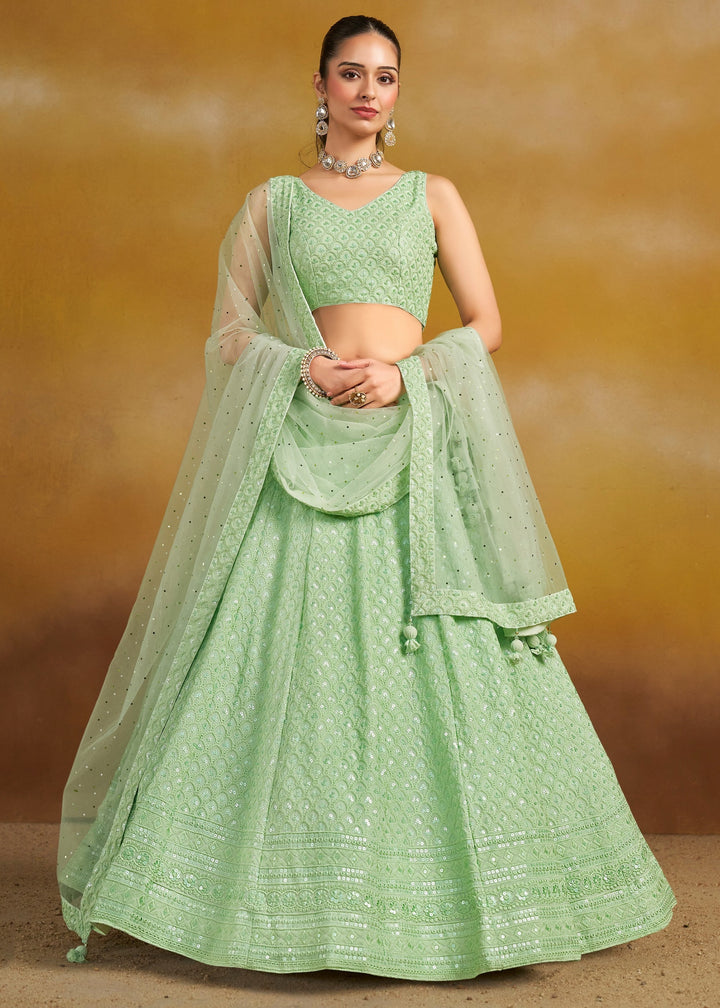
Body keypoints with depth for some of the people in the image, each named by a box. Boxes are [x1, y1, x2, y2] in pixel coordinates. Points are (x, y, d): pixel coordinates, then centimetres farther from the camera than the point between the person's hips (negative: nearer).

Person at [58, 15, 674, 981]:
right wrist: (300, 366, -10)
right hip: (301, 447, 0)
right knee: (283, 655, -4)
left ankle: (452, 882, 12)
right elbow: (229, 329, 9)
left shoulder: (433, 195, 13)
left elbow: (486, 323, 7)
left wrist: (404, 371, -10)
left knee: (437, 662, -3)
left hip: (416, 441, 0)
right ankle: (291, 888, 9)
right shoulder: (272, 201, 13)